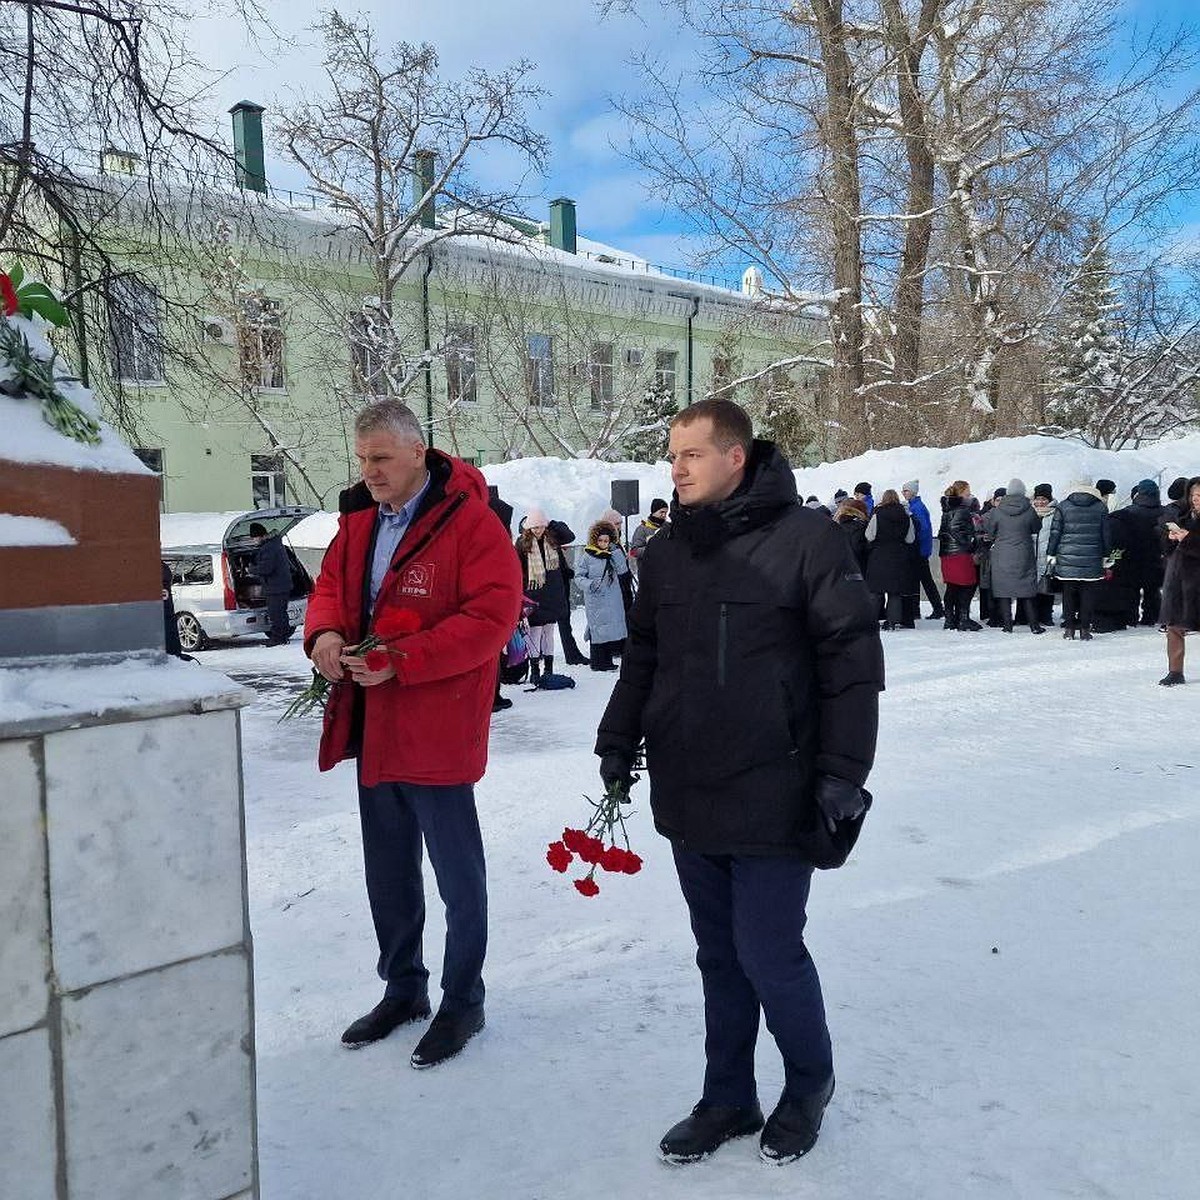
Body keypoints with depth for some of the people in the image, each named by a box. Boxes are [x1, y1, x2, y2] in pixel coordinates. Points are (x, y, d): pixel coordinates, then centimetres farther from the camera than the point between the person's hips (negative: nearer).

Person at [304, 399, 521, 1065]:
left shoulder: (470, 521, -15)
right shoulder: (360, 518, 8)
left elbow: (492, 616, -22)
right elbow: (330, 584, 17)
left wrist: (400, 661, -26)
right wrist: (324, 632, -6)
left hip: (436, 730, -8)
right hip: (371, 729, 8)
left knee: (458, 875, 8)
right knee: (388, 873, 21)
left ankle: (462, 1001, 28)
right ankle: (403, 989, 41)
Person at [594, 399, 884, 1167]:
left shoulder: (806, 537, -11)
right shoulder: (667, 551, 7)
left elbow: (853, 662, -11)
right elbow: (643, 658, 16)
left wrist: (843, 775, -13)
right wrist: (619, 741, 9)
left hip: (772, 800, -5)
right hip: (688, 799, 5)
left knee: (769, 956, 3)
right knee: (720, 958, 16)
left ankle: (809, 1082, 32)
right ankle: (728, 1099, 34)